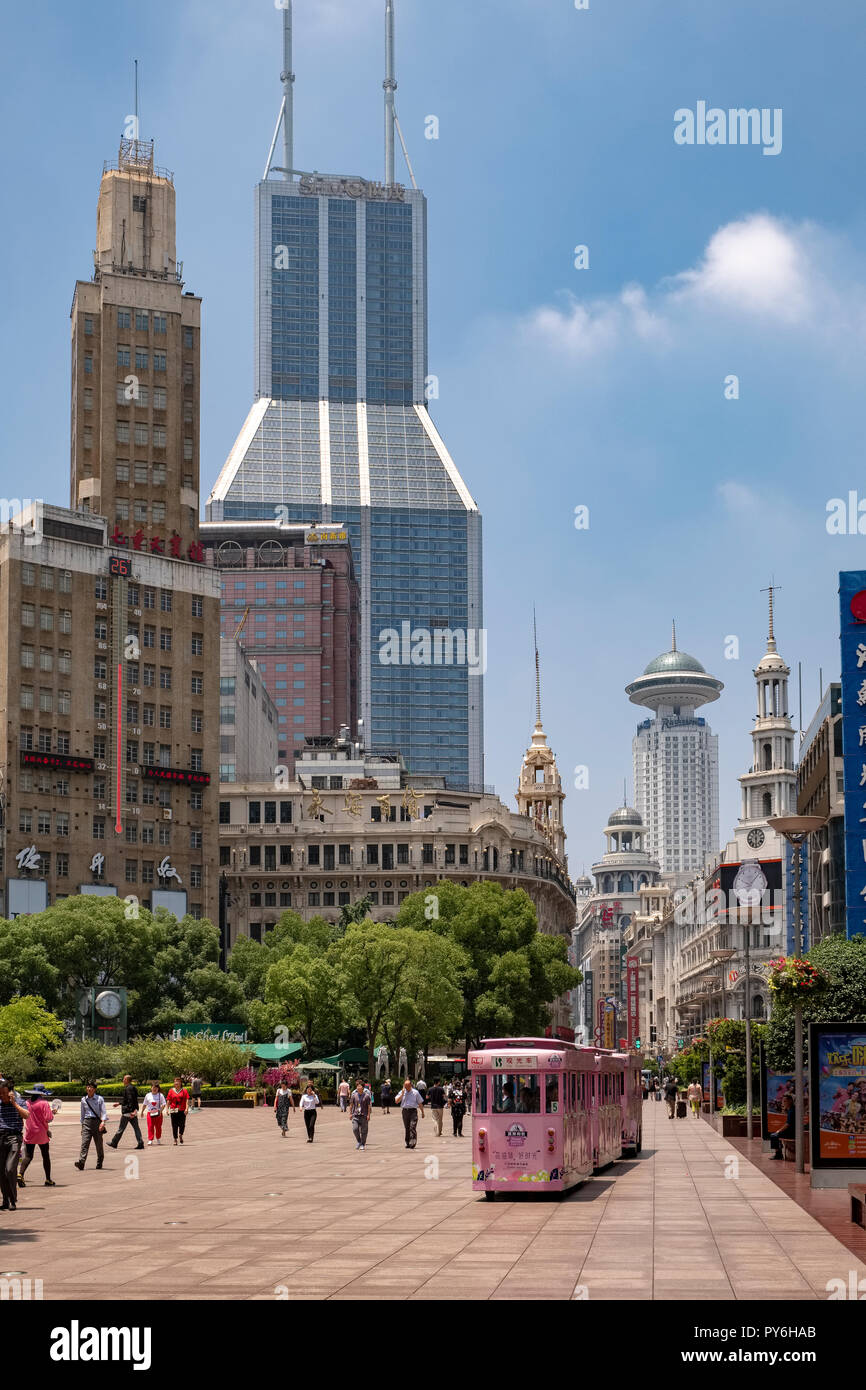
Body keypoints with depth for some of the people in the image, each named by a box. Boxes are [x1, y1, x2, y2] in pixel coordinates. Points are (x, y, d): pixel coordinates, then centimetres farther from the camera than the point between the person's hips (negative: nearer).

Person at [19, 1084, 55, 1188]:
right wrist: (52, 1113, 4)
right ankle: (48, 1180, 15)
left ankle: (20, 1174, -18)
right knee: (45, 1156, 10)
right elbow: (48, 1119, -17)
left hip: (29, 1134, 3)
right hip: (42, 1134, -3)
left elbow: (25, 1116, 13)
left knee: (28, 1156, 5)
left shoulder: (27, 1102, 1)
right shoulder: (44, 1103, -14)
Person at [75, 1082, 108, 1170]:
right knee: (84, 1143, -14)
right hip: (87, 1122, 2)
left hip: (97, 1121, -2)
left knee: (99, 1144, 7)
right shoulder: (83, 1100, 9)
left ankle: (99, 1163, 25)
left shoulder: (99, 1099, -1)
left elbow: (104, 1112, -6)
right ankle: (80, 1163, -25)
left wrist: (103, 1122, -21)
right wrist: (82, 1125, 19)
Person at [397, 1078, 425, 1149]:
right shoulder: (402, 1092, 9)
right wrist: (402, 1093, -9)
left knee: (412, 1127, -15)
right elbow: (397, 1101, -3)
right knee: (406, 1128, 7)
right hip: (405, 1111, 3)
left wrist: (422, 1112, 10)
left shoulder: (415, 1092, 4)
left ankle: (412, 1142, -17)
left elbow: (420, 1103, 10)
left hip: (413, 1111, -3)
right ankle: (407, 1143, 16)